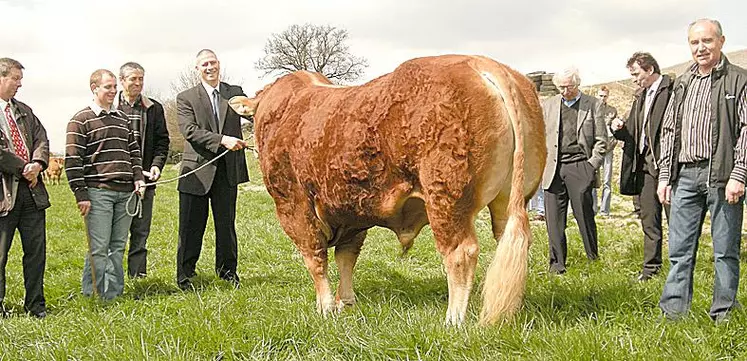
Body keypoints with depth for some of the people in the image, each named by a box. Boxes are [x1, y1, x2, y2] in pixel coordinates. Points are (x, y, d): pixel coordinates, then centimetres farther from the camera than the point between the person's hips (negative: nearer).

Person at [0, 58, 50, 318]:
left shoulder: (24, 111, 17)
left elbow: (41, 139, 11)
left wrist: (37, 164, -8)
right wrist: (24, 168, -10)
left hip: (32, 189, 6)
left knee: (36, 249, 8)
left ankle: (36, 306, 18)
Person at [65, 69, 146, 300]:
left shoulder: (122, 119, 17)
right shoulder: (81, 120, -2)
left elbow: (134, 152, 23)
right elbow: (72, 161, -7)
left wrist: (138, 179, 8)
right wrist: (81, 195, -12)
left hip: (125, 192, 6)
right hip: (98, 192, -6)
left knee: (118, 246, 9)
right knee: (99, 248, -5)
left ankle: (116, 293, 14)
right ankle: (106, 297, -1)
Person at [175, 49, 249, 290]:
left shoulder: (235, 93, 10)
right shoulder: (186, 98, 2)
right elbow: (189, 131, -11)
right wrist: (222, 140, -22)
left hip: (228, 171, 2)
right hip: (197, 171, -2)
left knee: (226, 223, 11)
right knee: (191, 225, 3)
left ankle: (227, 270, 25)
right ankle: (184, 274, 14)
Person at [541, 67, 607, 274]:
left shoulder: (592, 105, 7)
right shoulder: (547, 106, 14)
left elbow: (601, 140, 6)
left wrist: (592, 165, -4)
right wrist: (543, 164, 5)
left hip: (580, 167, -2)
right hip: (553, 168, 2)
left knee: (584, 215, -2)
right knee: (554, 219, 1)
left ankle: (594, 260, 11)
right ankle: (557, 262, 9)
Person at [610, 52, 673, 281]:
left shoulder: (673, 90, -8)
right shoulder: (641, 98, 19)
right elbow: (632, 134, 21)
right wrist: (619, 129, 0)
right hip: (644, 164, 8)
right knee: (648, 219, 10)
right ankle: (651, 265, 17)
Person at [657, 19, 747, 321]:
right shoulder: (682, 84, 16)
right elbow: (669, 131, 17)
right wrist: (665, 175, 11)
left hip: (722, 175, -5)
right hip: (685, 175, 5)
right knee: (679, 249, 5)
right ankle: (673, 313, 10)